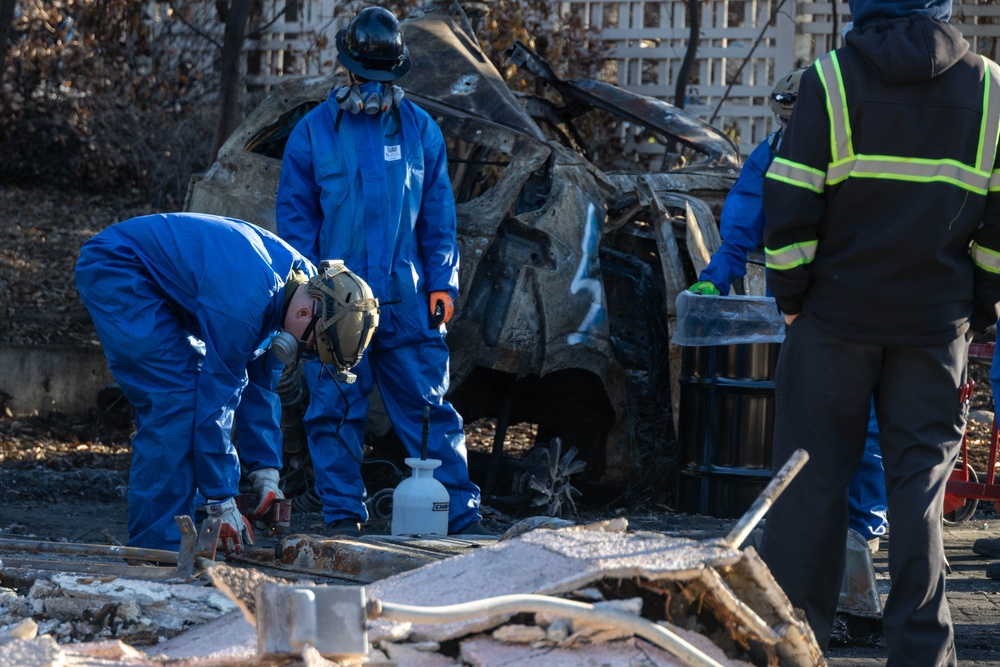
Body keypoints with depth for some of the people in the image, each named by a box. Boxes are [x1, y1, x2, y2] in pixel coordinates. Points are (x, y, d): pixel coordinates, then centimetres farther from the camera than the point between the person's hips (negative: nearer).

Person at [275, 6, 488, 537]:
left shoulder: (419, 130, 9)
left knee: (429, 407, -1)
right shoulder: (313, 132, 5)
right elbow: (294, 214, 6)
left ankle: (460, 514, 0)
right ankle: (343, 516, 9)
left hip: (405, 299, 1)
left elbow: (438, 214, 12)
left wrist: (441, 281, 3)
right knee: (335, 409, 1)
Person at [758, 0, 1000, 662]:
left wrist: (790, 295, 4)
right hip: (937, 322, 2)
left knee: (812, 479, 5)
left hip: (838, 311, -2)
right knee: (921, 482, 7)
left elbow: (790, 206, -7)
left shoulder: (832, 79, -6)